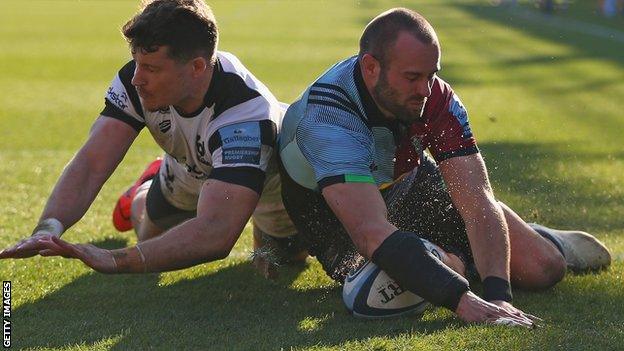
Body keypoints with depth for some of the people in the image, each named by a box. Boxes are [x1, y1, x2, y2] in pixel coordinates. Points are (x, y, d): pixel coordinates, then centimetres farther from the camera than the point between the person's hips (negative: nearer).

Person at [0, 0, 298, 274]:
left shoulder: (245, 114, -50)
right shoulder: (136, 80, -35)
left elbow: (217, 233, -60)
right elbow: (91, 163, -39)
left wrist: (115, 260, -71)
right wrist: (47, 228, -60)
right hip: (186, 173, 3)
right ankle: (145, 191, 50)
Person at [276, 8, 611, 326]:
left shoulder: (437, 99, -25)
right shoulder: (325, 115, -40)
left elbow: (479, 203, -31)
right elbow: (371, 232, -50)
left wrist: (497, 294, -47)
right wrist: (462, 300, -59)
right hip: (336, 216, -3)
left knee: (542, 266, -6)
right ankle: (455, 258, 9)